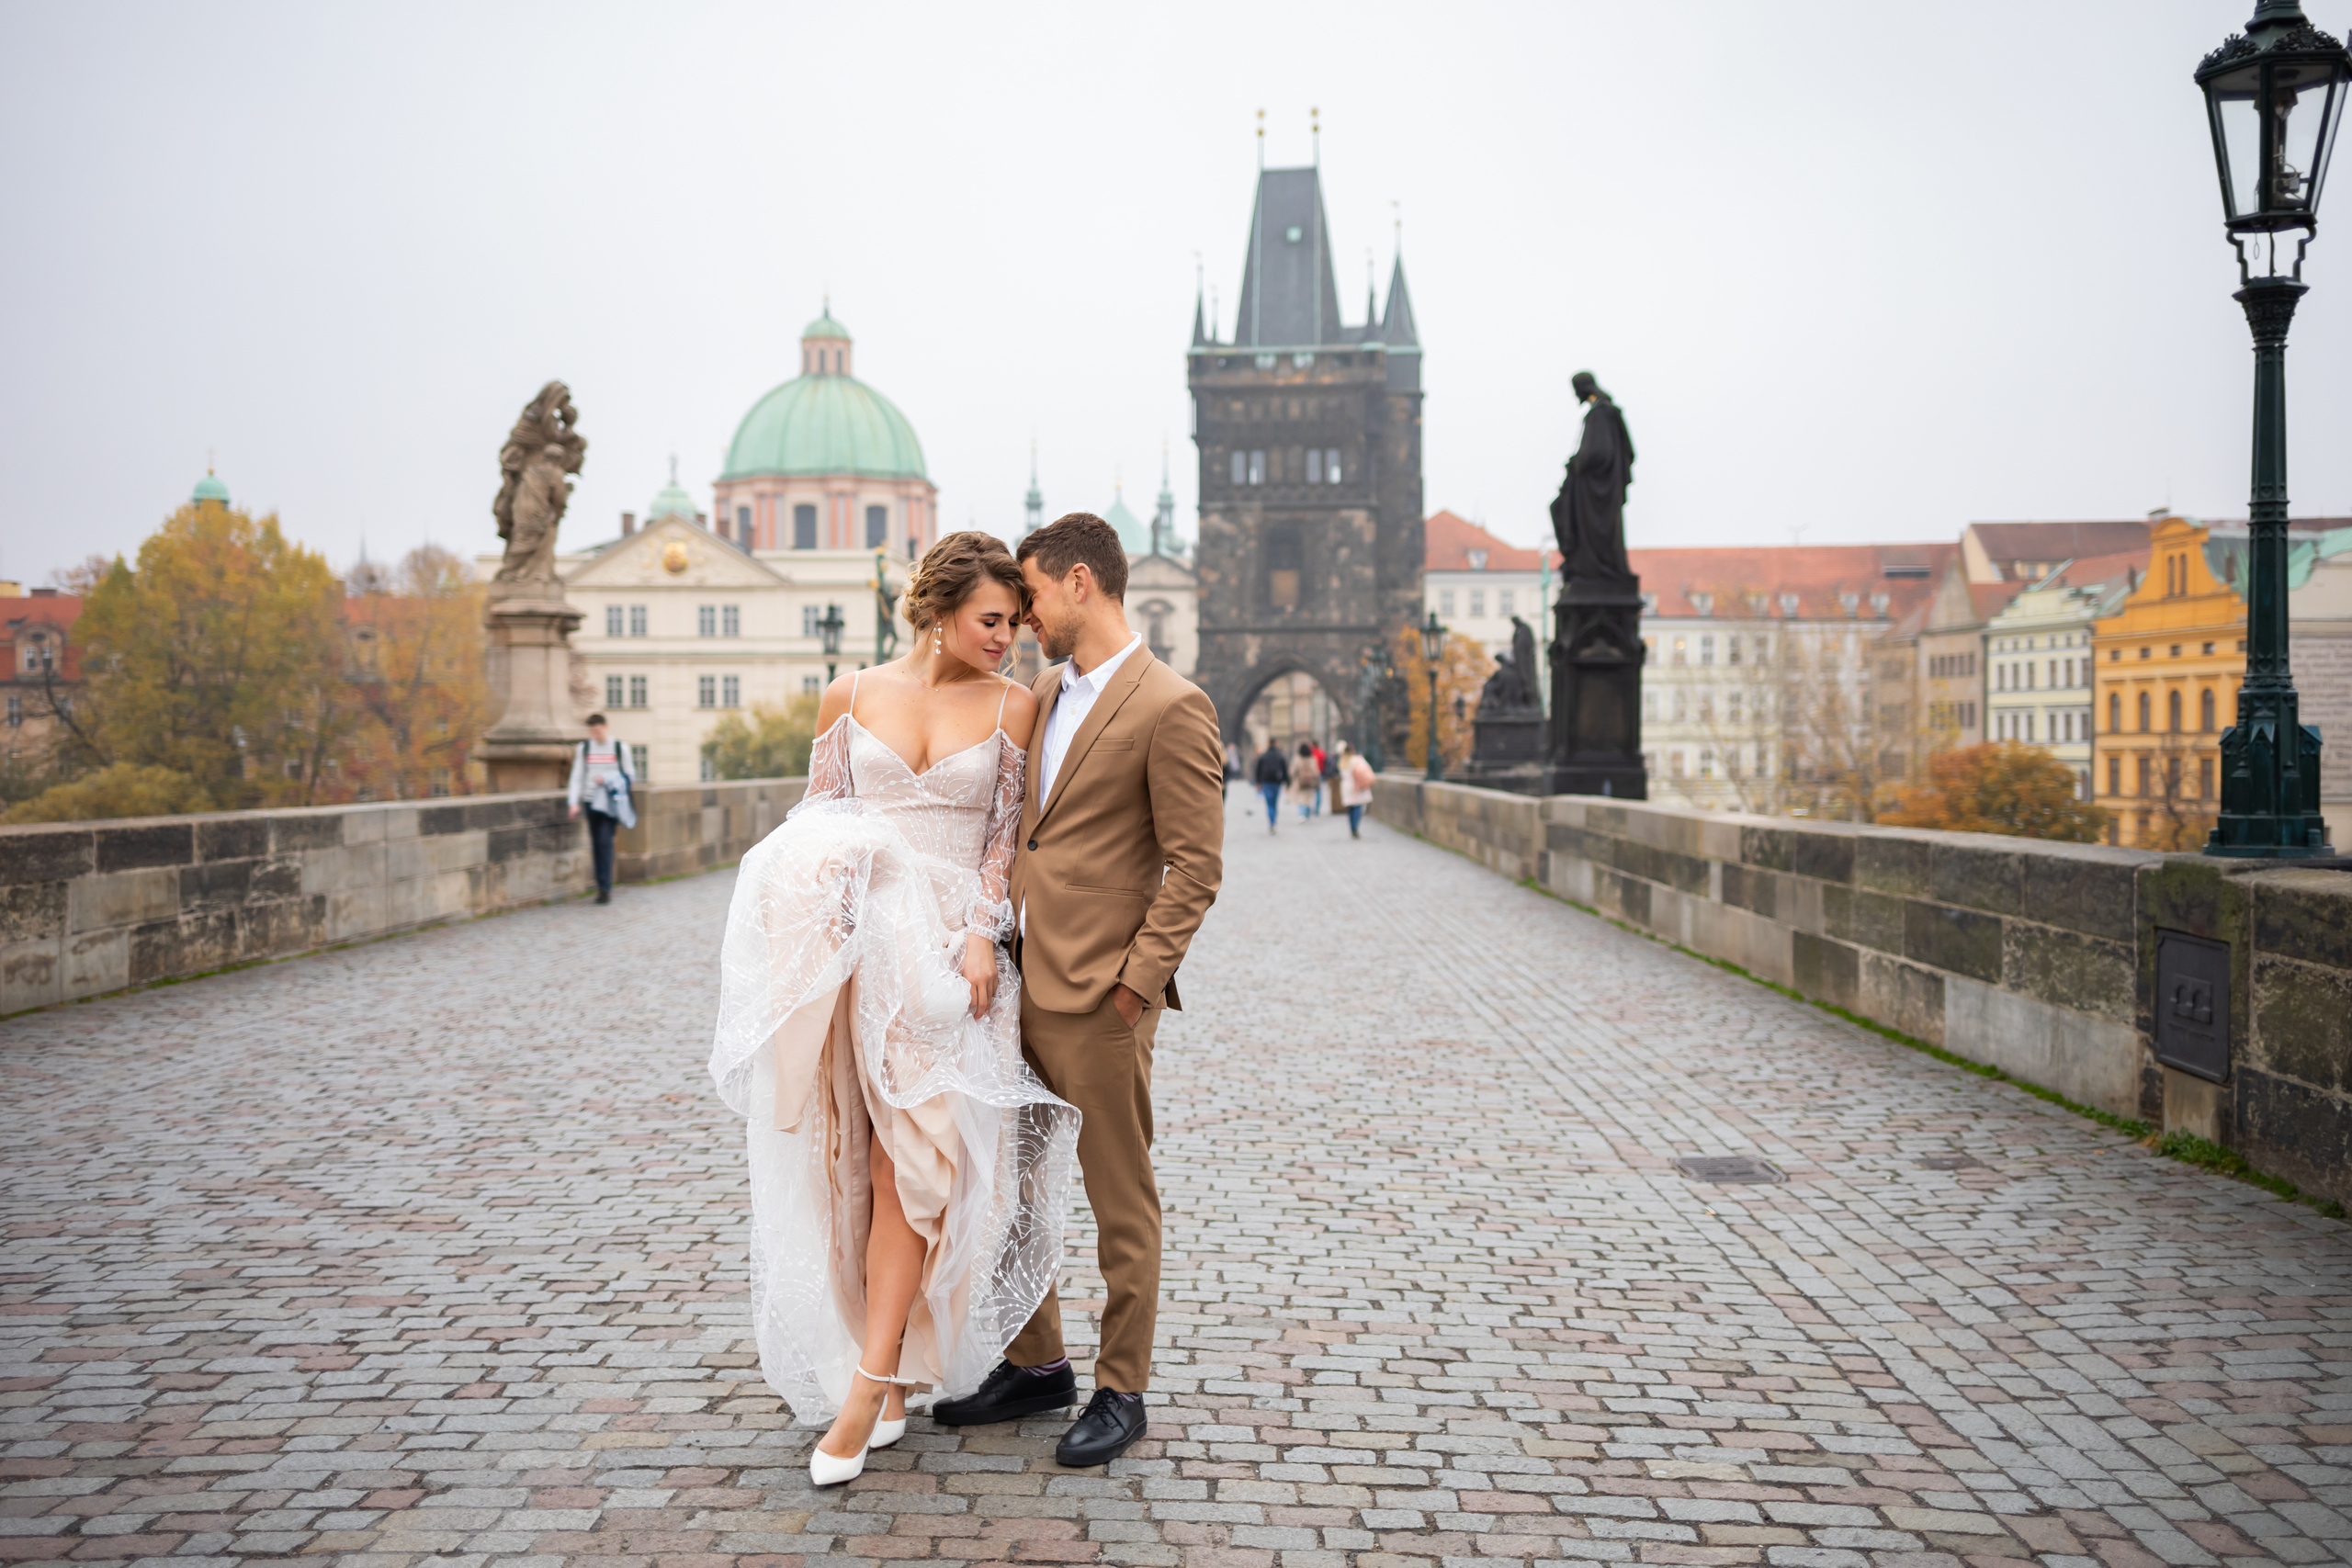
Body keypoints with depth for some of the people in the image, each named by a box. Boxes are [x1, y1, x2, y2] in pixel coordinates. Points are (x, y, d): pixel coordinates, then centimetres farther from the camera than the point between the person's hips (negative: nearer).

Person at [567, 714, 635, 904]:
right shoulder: (583, 748, 7)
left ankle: (605, 887, -14)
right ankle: (602, 887, 12)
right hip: (591, 801, 3)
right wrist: (574, 802, -4)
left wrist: (606, 779, -10)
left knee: (605, 842, -14)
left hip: (611, 801, -3)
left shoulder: (620, 748, 1)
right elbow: (577, 776, 5)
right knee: (596, 844, 4)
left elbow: (628, 774, 5)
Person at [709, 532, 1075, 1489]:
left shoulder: (1011, 707, 4)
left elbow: (1004, 836, 3)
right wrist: (818, 905, -7)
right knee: (856, 1154, 4)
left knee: (914, 1149, -10)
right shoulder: (851, 697, 6)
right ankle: (898, 1371, 16)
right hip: (854, 937, 2)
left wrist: (981, 937, -10)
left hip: (950, 941, -1)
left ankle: (869, 1381, -6)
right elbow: (814, 820, 10)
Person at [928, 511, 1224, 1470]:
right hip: (1014, 981, 8)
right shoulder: (1042, 695, 14)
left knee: (1120, 1201, 5)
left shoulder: (1170, 707, -11)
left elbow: (1196, 866, -13)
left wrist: (1138, 978, -15)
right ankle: (1035, 1364, 32)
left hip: (1097, 996, -8)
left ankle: (1120, 1391, 19)